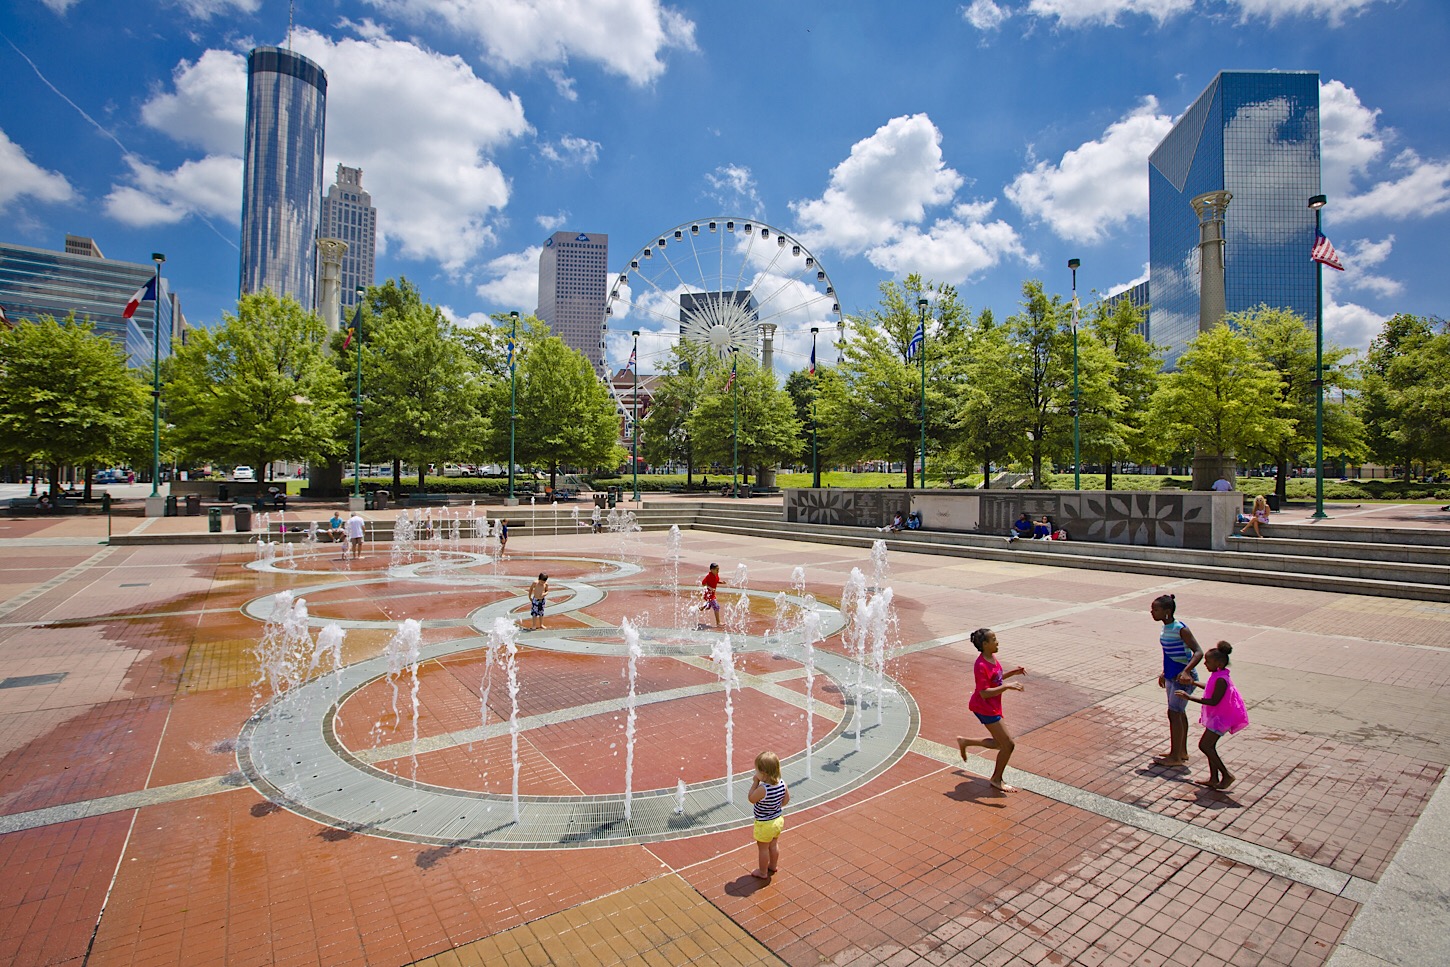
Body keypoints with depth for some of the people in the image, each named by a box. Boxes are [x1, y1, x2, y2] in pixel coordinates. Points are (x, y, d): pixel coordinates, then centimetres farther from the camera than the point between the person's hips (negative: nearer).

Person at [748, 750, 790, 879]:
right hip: (778, 819, 6)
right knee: (774, 845, 28)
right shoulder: (782, 783, -16)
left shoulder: (762, 789, -36)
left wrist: (755, 782, -17)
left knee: (763, 848, 16)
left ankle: (762, 872, 34)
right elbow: (786, 799, 0)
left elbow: (751, 799, -18)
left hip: (765, 824, -6)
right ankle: (773, 865, 48)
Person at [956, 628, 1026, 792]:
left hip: (993, 706, 10)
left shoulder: (992, 658, 4)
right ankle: (997, 780, 16)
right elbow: (984, 693, -28)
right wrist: (1007, 687, -34)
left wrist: (1013, 672, 8)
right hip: (985, 707, -10)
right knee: (1008, 744, -3)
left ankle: (965, 741, 28)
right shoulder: (981, 666, -25)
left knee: (1001, 743, 17)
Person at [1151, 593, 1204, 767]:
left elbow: (1198, 652, -26)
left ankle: (1175, 757, 7)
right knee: (1179, 713, 17)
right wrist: (1164, 673, 22)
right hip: (1171, 677, 9)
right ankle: (1182, 752, 29)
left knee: (1174, 713, -3)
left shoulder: (1180, 629, -21)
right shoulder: (1165, 629, 6)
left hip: (1183, 679, -9)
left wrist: (1186, 671, -39)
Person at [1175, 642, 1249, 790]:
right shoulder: (1218, 675, 6)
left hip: (1221, 717, -10)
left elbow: (1214, 701, -27)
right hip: (1217, 715, 10)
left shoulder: (1221, 679, -25)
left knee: (1204, 745, -8)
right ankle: (1214, 779, 20)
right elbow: (1212, 689, 25)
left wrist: (1190, 698, -25)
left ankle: (1227, 775, 4)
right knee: (1209, 745, 13)